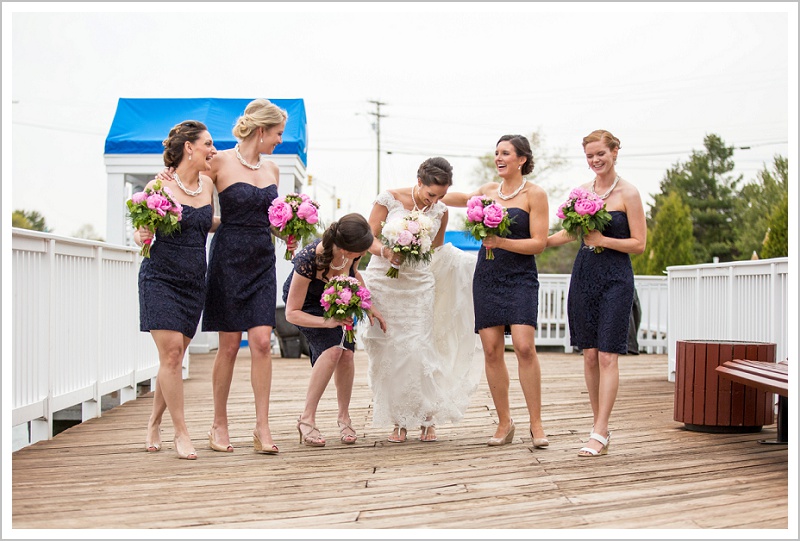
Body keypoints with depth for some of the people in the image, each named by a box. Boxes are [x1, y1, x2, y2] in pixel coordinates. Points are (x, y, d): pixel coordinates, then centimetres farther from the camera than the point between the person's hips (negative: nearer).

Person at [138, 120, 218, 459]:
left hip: (194, 282, 5)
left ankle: (154, 423, 25)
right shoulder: (158, 186, -9)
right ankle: (181, 434, -2)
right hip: (160, 278, -5)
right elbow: (140, 233, -2)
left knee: (174, 357, 6)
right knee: (171, 354, -11)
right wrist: (143, 237, -24)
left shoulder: (207, 184, 7)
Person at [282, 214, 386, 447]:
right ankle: (307, 418, -15)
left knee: (346, 353, -13)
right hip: (304, 300, -4)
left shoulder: (352, 250, -27)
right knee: (332, 348, -25)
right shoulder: (309, 259, -41)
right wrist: (327, 322, -42)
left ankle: (344, 416, 7)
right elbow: (292, 313, -32)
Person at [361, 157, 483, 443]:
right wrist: (386, 252, -24)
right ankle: (398, 421, 8)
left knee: (419, 350, -8)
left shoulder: (440, 211, 4)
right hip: (384, 281, -1)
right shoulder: (389, 199, -6)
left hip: (419, 284, 1)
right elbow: (369, 238, -5)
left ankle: (427, 418, 5)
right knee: (388, 352, -2)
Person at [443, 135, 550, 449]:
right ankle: (504, 423, 8)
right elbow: (462, 199, 35)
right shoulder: (488, 190, 12)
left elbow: (539, 243, -8)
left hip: (521, 278, -4)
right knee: (492, 350, -2)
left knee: (524, 346, -16)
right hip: (487, 276, 4)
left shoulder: (534, 194, -2)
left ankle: (536, 424, -6)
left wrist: (501, 242, -18)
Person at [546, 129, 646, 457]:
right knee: (589, 354, 5)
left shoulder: (628, 194, -5)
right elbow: (568, 233, 20)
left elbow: (639, 244, -6)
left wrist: (603, 240, -16)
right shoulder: (582, 191, 9)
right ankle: (600, 425, 14)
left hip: (616, 278, -5)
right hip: (584, 274, 5)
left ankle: (600, 435, -6)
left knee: (607, 355, -6)